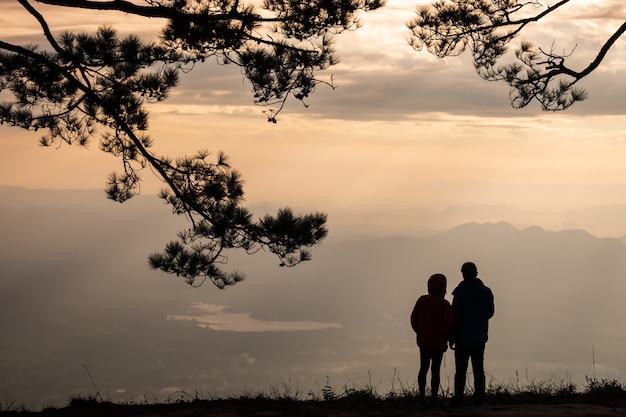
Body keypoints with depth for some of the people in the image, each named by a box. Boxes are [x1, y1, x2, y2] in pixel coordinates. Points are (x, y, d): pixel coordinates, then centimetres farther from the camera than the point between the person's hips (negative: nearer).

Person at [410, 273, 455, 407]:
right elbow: (449, 324, -20)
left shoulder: (422, 300, -4)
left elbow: (414, 320, 1)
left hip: (423, 341, 3)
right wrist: (447, 338, -1)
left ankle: (422, 396, 11)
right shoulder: (444, 304, -15)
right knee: (435, 370, 4)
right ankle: (433, 398, 1)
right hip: (438, 343, -3)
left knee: (423, 368, 15)